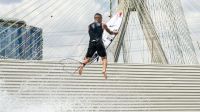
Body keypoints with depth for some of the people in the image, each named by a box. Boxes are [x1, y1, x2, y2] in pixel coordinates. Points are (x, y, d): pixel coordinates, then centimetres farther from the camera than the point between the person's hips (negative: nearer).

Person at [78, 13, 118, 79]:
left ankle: (82, 65, -20)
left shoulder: (89, 26, 18)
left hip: (91, 43, 2)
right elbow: (110, 32, 23)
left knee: (87, 58, 11)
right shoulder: (102, 25, 11)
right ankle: (104, 70, -14)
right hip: (99, 43, -2)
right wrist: (115, 33, 45)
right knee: (104, 58, 9)